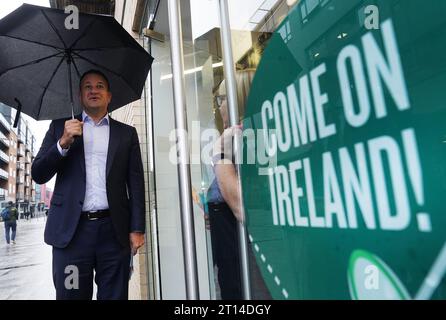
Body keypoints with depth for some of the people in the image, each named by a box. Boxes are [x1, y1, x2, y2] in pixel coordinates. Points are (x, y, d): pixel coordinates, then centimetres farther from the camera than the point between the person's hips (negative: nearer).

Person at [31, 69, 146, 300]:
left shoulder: (127, 133, 10)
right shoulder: (61, 127, 12)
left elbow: (136, 184, 4)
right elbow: (38, 175, 5)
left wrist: (137, 229, -3)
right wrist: (63, 142, -11)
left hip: (114, 230, 0)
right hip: (71, 229, 0)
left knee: (115, 295, 8)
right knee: (70, 294, 8)